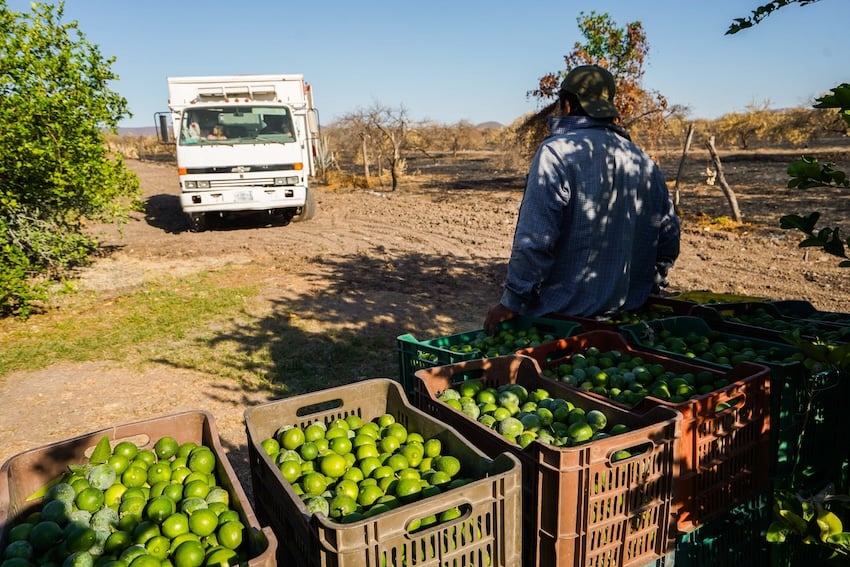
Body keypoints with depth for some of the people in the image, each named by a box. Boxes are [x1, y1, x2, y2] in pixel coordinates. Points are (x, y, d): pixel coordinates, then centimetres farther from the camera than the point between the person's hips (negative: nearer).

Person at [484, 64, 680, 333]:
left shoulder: (556, 152, -13)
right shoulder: (645, 161, 8)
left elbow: (534, 241, -20)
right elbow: (668, 238, 14)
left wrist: (511, 303, -13)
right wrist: (647, 288, 26)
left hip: (562, 314, -7)